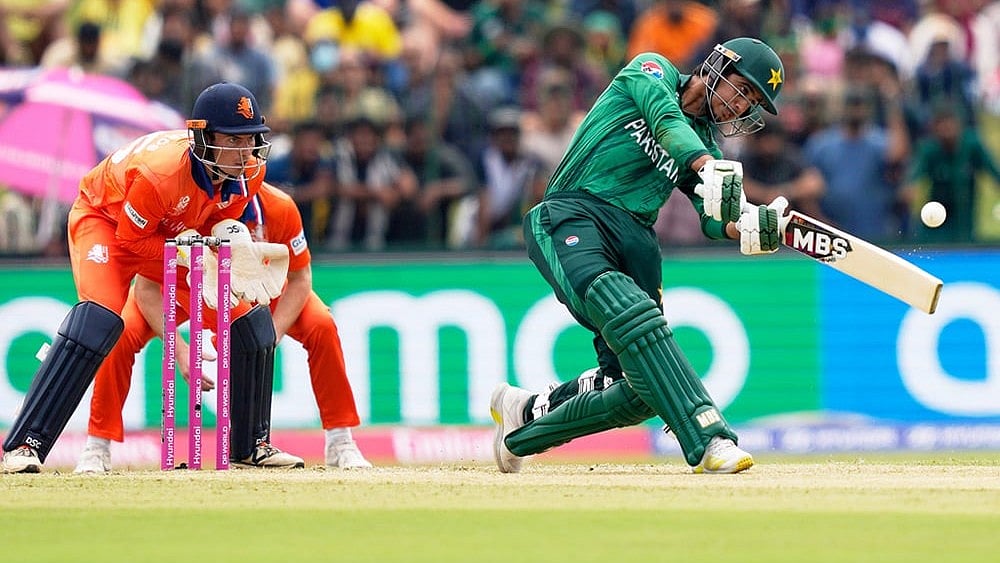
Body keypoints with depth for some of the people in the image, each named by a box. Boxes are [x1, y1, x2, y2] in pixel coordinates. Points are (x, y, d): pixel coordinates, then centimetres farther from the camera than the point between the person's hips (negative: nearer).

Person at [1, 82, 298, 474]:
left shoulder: (249, 170, -20)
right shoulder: (161, 171, -40)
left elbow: (221, 218, -1)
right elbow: (131, 242, -26)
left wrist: (231, 240, -22)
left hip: (176, 232, 7)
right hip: (105, 218, -7)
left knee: (251, 314, 1)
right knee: (99, 316, -31)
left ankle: (249, 444, 16)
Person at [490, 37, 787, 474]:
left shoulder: (706, 144, 24)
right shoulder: (651, 71, 9)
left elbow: (715, 221, 7)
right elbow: (667, 123, -14)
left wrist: (752, 227, -17)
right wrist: (711, 170, -33)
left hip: (635, 239, 7)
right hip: (571, 219, -7)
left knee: (640, 393, -5)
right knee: (628, 311, -35)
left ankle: (526, 414, 20)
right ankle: (707, 439, -47)